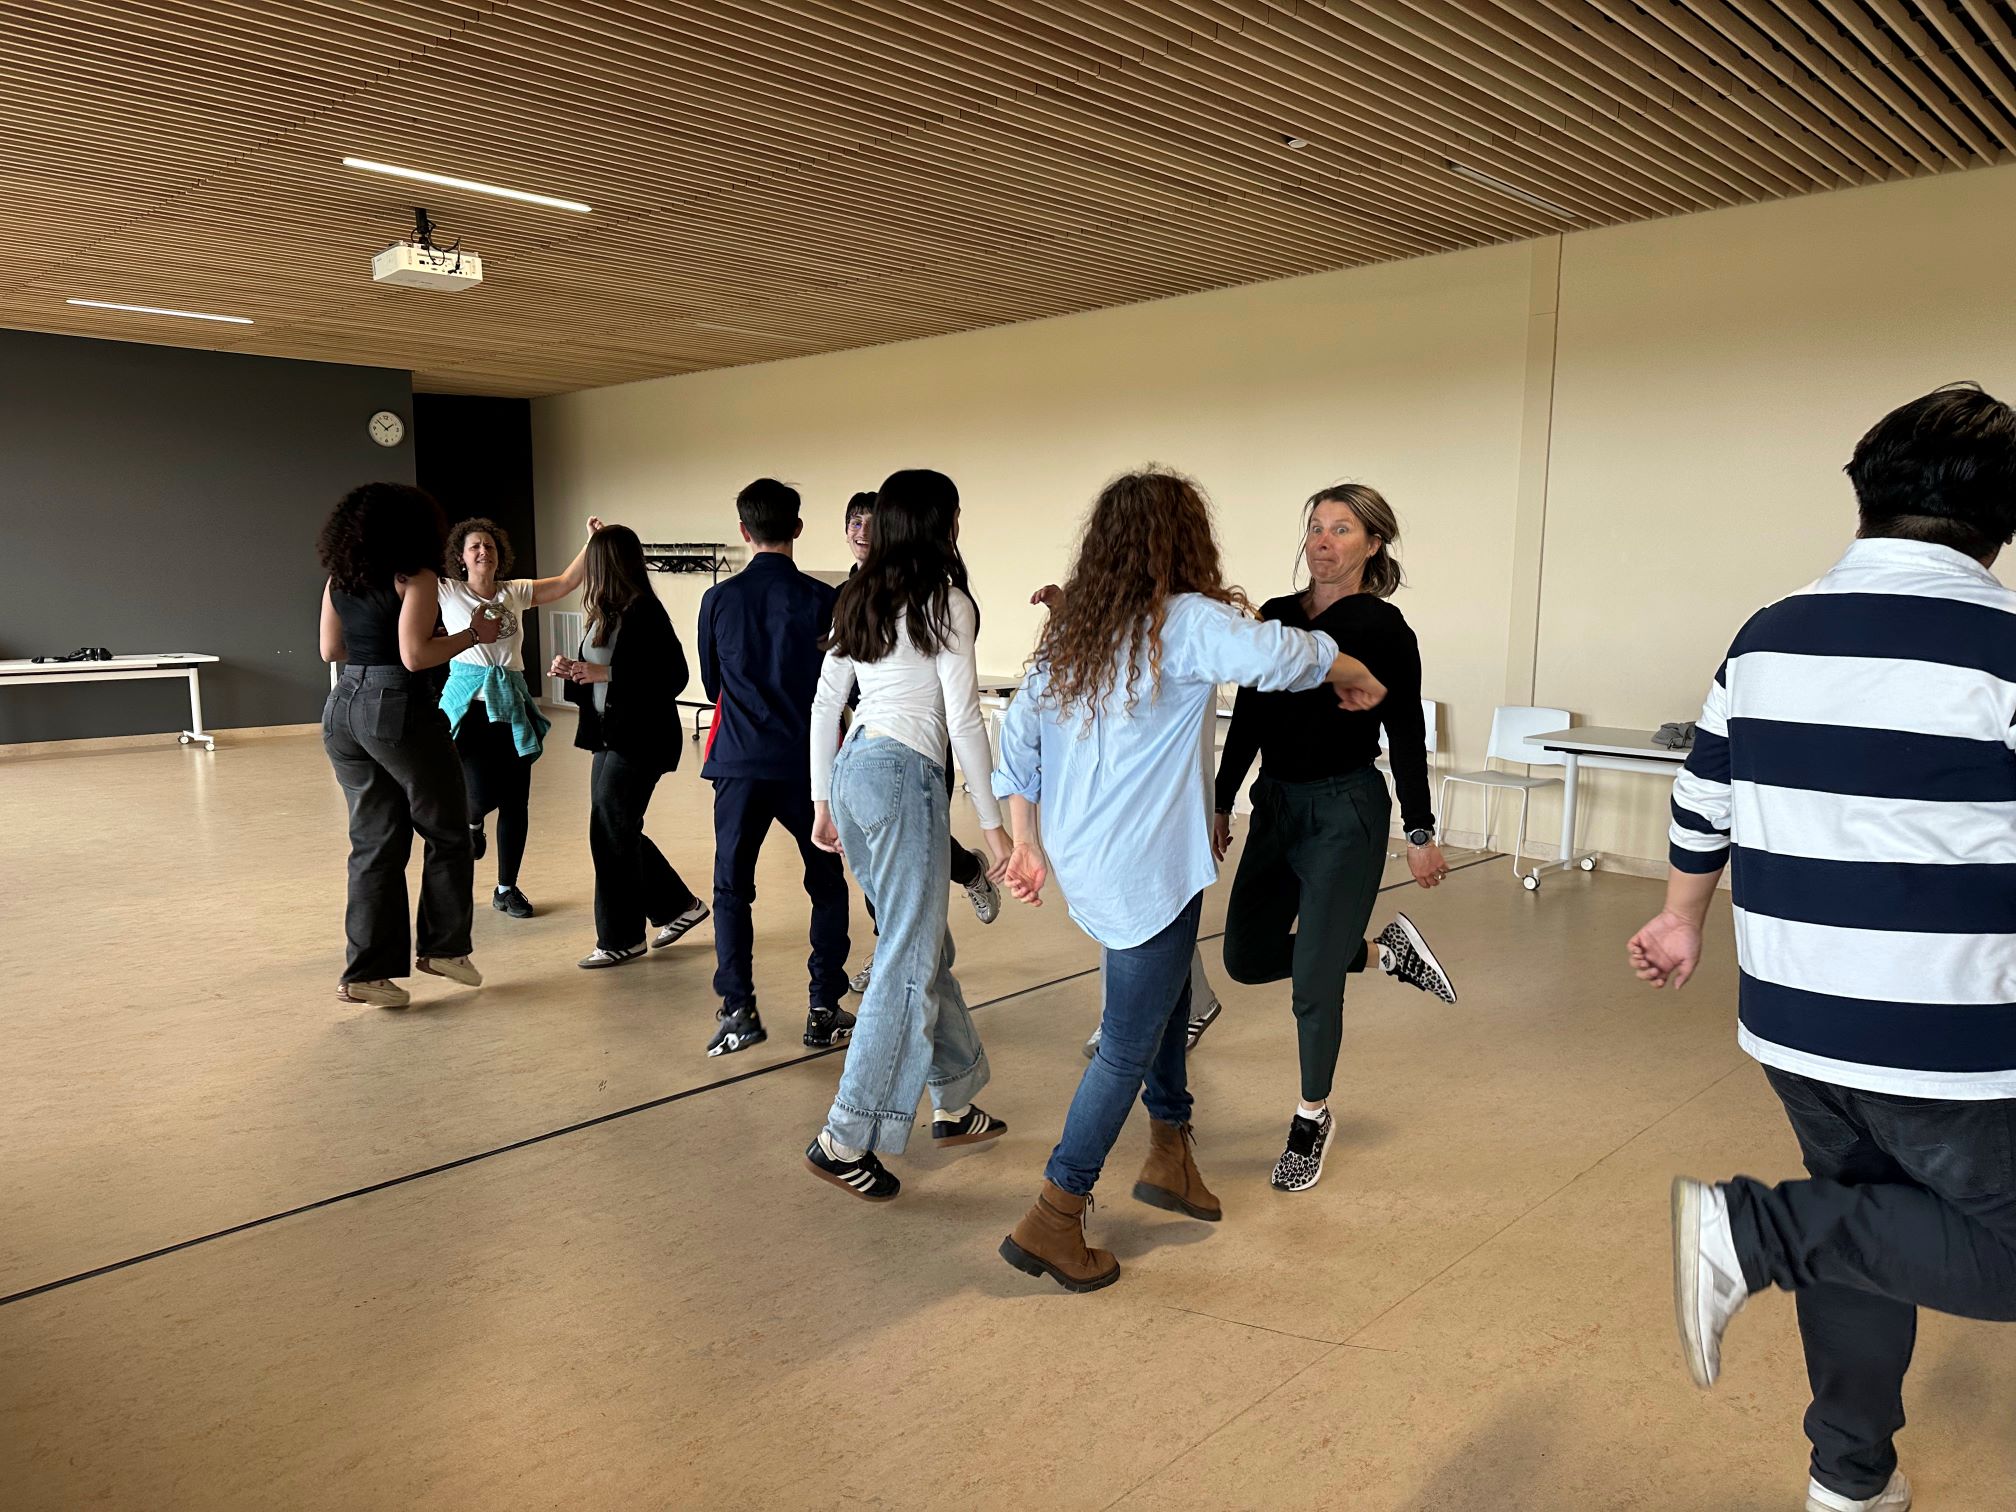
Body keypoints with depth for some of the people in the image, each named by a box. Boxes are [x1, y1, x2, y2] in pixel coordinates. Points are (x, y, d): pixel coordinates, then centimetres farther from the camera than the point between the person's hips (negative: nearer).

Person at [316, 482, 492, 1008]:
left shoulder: (338, 579, 10)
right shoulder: (415, 577, -10)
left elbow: (330, 649, 15)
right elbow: (415, 656, -18)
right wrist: (472, 635, -6)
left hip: (345, 708, 7)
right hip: (398, 709, -7)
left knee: (373, 842, 12)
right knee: (447, 834, 12)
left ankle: (367, 972, 12)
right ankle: (444, 946, 19)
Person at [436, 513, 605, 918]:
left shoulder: (516, 592, 10)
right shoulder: (448, 593, 2)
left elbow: (567, 583, 10)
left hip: (511, 705, 3)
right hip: (469, 704, -3)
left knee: (515, 801, 4)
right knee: (484, 795, -15)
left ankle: (507, 888, 19)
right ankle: (473, 823, 26)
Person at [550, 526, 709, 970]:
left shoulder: (645, 613, -17)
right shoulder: (606, 613, 9)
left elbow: (674, 678, -21)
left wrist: (605, 673, -24)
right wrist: (573, 669, -1)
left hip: (641, 740, -9)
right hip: (611, 735, 9)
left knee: (610, 833, -3)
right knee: (617, 832, 14)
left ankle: (620, 939, 11)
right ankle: (678, 905, 29)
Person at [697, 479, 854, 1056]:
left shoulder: (719, 599, -1)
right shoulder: (822, 599, -6)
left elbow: (711, 683, 11)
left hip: (740, 763, 1)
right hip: (809, 764, -1)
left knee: (731, 888, 11)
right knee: (828, 886, 13)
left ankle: (737, 1009, 6)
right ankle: (824, 1011, 13)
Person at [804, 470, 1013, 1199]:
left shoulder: (858, 598, 14)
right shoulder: (945, 600, -7)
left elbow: (824, 705, 15)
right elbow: (963, 717, -11)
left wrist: (823, 800, 22)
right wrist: (992, 819, -6)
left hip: (851, 770, 8)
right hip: (904, 776, -8)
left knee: (926, 946, 18)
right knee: (907, 964, -1)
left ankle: (954, 1104, 29)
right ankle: (844, 1140, 2)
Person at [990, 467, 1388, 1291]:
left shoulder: (1070, 628, 8)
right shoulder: (1185, 622, -12)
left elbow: (1018, 735, 8)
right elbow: (1284, 656, -27)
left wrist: (1026, 842, 14)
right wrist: (1361, 680, -8)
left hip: (1086, 861, 8)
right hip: (1145, 874, -8)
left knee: (1169, 993, 25)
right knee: (1129, 1047, 3)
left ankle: (1169, 1154, 37)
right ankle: (1051, 1221, 8)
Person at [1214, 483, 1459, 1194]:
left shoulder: (1383, 629, -8)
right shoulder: (1274, 616, 7)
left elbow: (1405, 735, -5)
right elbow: (1248, 718, 11)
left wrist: (1420, 831, -3)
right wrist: (1221, 804, 13)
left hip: (1346, 814, -6)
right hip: (1274, 807, 6)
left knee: (1314, 980, 0)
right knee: (1247, 957, 10)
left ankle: (1312, 1119, 24)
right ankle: (1386, 950, 30)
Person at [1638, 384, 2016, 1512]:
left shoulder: (1767, 638, 3)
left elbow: (1705, 805, 12)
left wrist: (1683, 918, 27)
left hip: (1793, 1023, 7)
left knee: (1868, 1226, 23)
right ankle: (1754, 1227, -8)